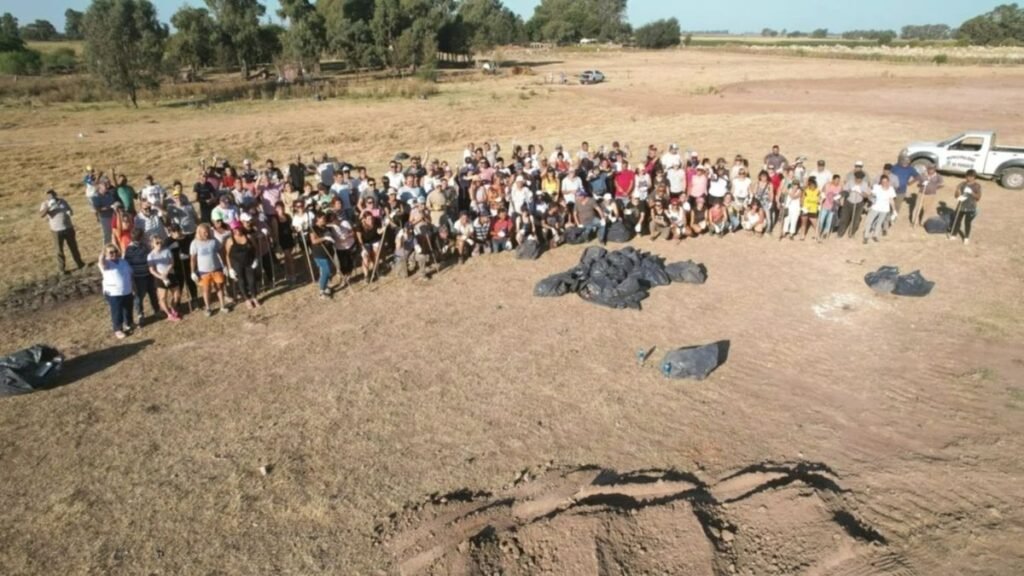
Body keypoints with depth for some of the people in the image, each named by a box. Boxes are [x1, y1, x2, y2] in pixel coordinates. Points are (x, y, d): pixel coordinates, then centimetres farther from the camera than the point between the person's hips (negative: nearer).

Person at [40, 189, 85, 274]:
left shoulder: (62, 201, 5)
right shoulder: (45, 204, -6)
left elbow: (70, 210, 15)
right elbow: (41, 215, -20)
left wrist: (69, 212, -9)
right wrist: (49, 206, -31)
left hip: (68, 228, 3)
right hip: (57, 230, -3)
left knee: (73, 246, 15)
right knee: (60, 250, 4)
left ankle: (79, 264, 30)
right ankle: (61, 268, 14)